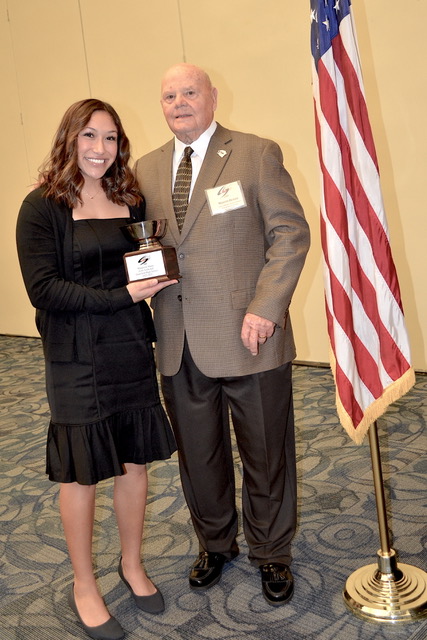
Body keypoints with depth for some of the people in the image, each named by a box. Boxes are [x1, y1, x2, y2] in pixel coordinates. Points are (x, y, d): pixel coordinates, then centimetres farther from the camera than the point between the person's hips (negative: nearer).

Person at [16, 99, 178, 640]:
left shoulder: (131, 200, 7)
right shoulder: (42, 207, -8)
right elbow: (43, 289, -15)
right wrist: (120, 296, -21)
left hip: (133, 352, 5)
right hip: (77, 360, -4)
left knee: (134, 461, 14)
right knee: (80, 472, 8)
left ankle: (132, 565, 37)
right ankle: (83, 588, 29)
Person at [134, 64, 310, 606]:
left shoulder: (256, 154, -2)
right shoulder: (146, 169, 12)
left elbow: (291, 233, -7)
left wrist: (265, 309, -17)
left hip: (249, 338, -4)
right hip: (180, 346, 4)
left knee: (265, 455, 10)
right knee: (198, 456, 17)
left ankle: (271, 555, 33)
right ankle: (215, 545, 41)